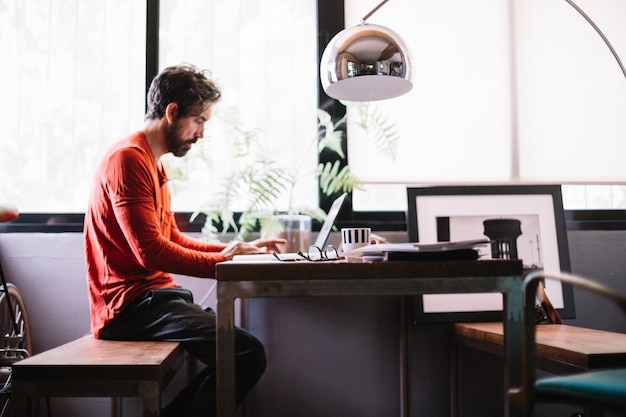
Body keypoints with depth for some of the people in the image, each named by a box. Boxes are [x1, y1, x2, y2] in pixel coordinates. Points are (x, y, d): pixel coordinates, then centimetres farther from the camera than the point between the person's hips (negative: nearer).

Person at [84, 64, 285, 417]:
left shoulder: (154, 163, 19)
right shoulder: (128, 159, -13)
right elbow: (150, 252, -20)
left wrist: (237, 250, 10)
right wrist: (220, 262, -11)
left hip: (152, 298, 10)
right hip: (132, 305, -10)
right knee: (248, 354, -22)